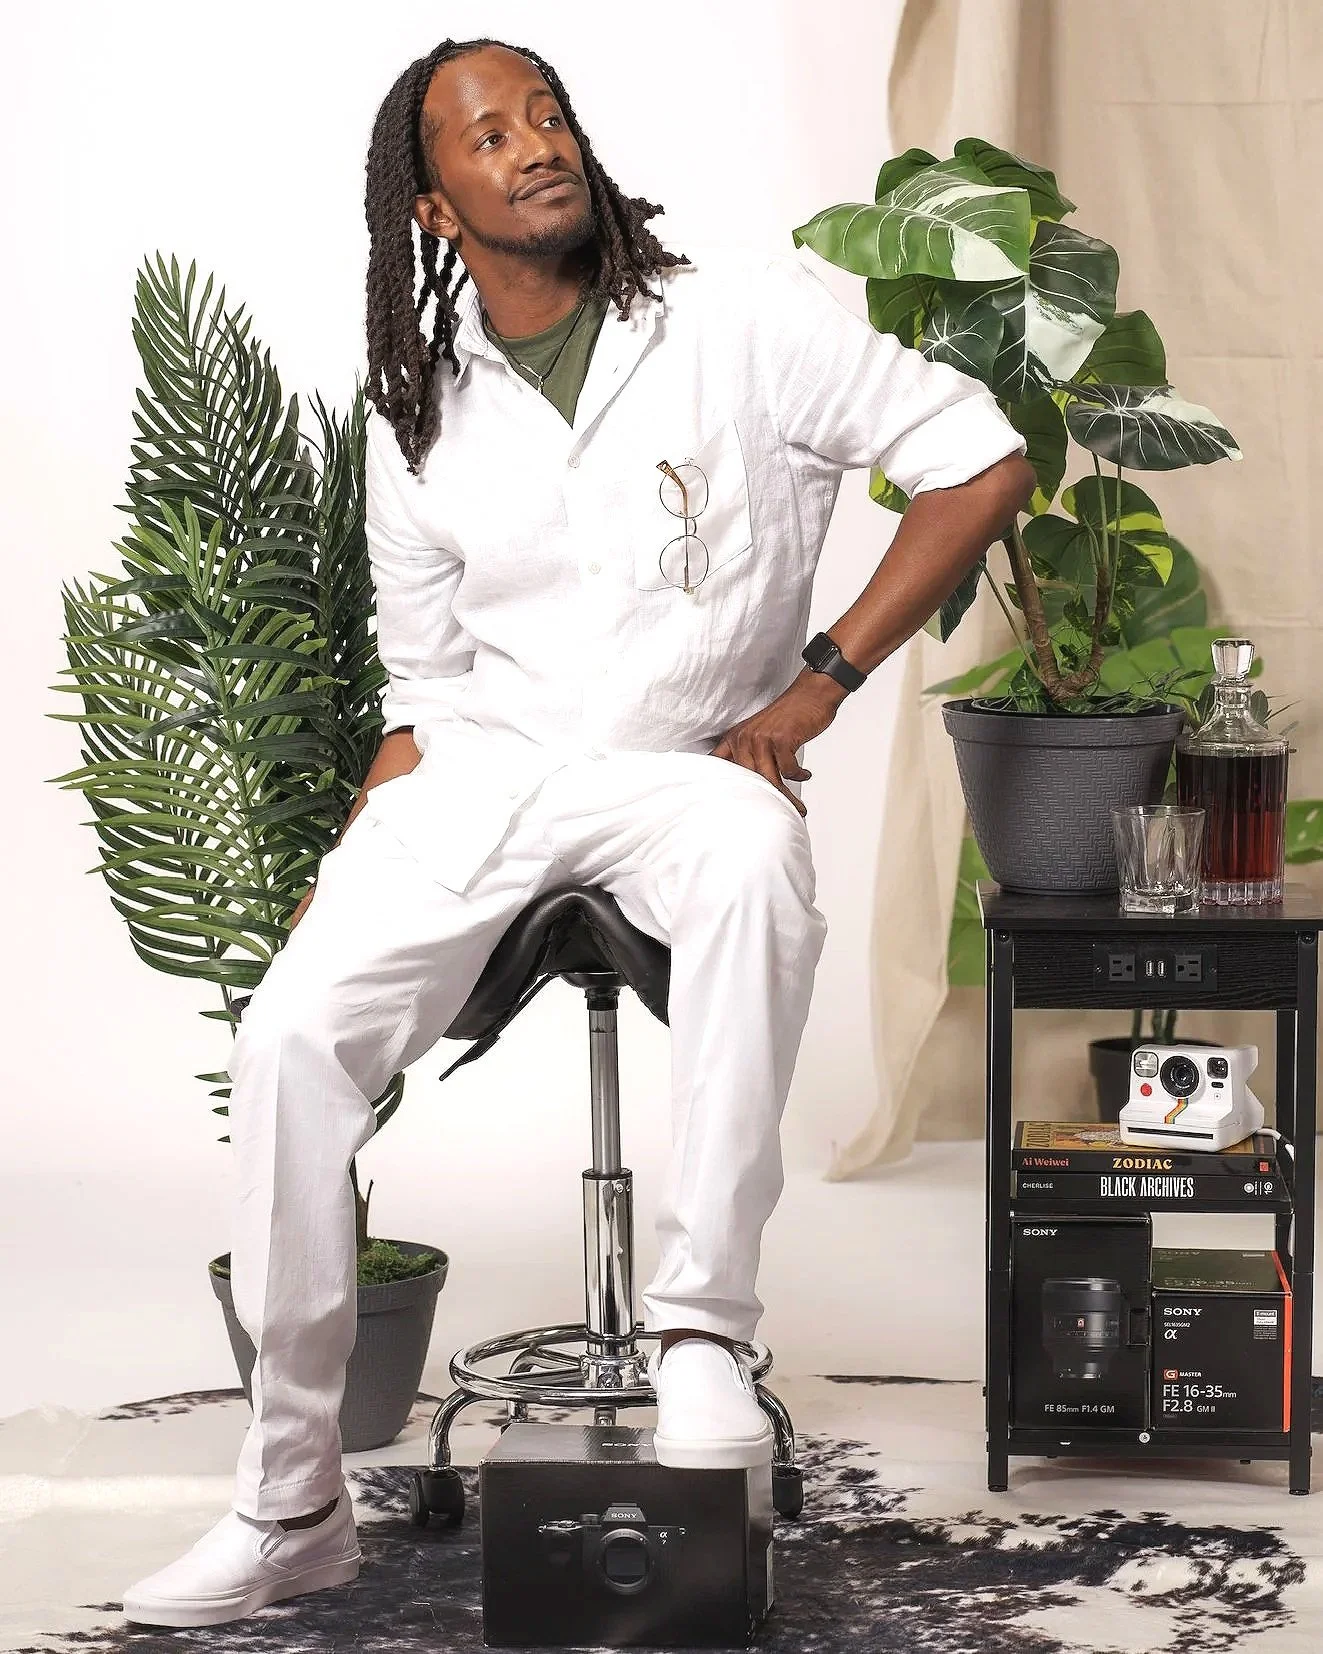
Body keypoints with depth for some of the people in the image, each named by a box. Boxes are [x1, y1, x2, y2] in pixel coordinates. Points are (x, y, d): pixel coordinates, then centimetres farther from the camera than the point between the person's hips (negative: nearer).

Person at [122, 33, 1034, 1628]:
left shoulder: (743, 320, -6)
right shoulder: (420, 417, 7)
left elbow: (978, 459, -6)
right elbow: (425, 689, 15)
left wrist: (816, 685, -10)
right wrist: (344, 874, 1)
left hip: (685, 764, -3)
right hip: (478, 773, 3)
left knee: (754, 859, -40)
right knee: (292, 1030, -19)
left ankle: (702, 1323, -31)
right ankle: (290, 1500, -8)